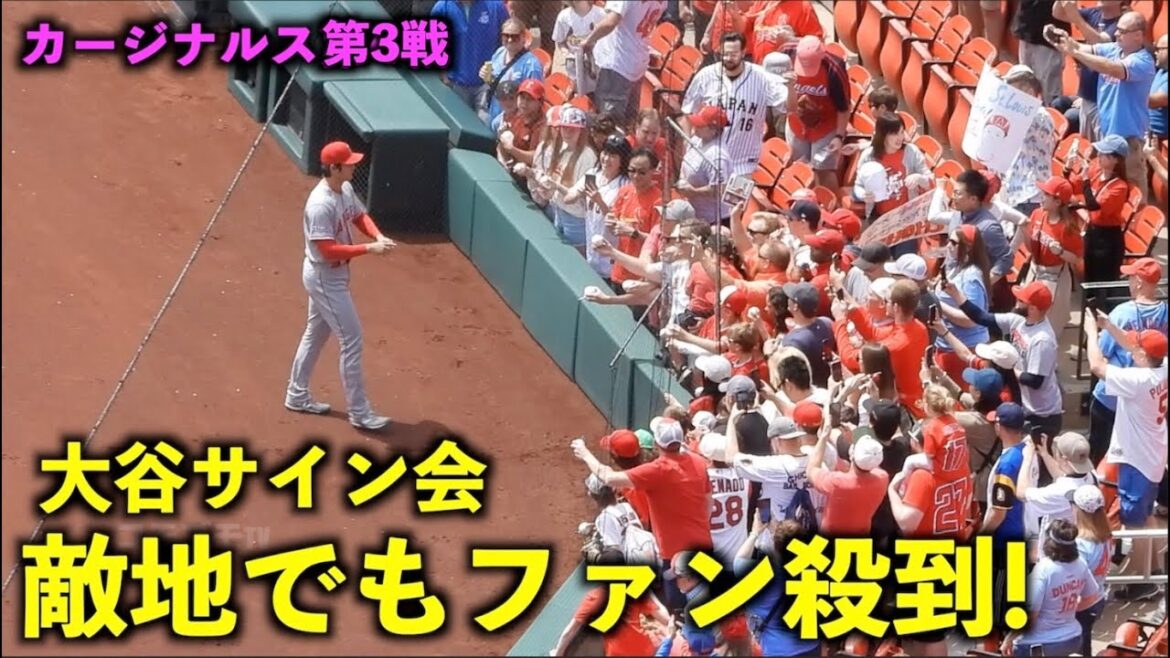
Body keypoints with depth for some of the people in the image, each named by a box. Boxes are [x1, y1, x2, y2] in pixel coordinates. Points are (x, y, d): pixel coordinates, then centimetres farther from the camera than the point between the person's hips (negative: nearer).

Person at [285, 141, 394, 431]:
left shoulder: (346, 189, -2)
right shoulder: (320, 204, -30)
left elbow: (360, 215, 13)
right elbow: (328, 250, -31)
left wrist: (378, 236, -8)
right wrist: (369, 249, -31)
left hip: (334, 274, 10)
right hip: (325, 278, -10)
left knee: (316, 333, 22)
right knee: (351, 340, -5)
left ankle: (297, 396, 36)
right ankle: (359, 412, 3)